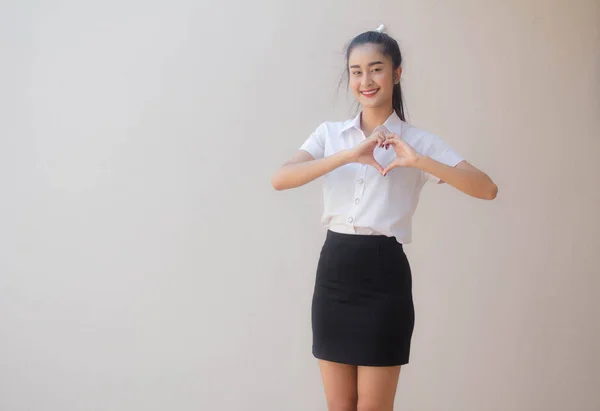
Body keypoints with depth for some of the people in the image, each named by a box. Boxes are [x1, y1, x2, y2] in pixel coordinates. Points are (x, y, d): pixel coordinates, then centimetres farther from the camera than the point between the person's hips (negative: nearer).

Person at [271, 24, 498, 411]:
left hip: (384, 275, -3)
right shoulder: (330, 133, 8)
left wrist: (418, 161, -23)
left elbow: (487, 189, -11)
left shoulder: (419, 140, 0)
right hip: (334, 271, 3)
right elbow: (280, 179, -10)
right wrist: (348, 156, -22)